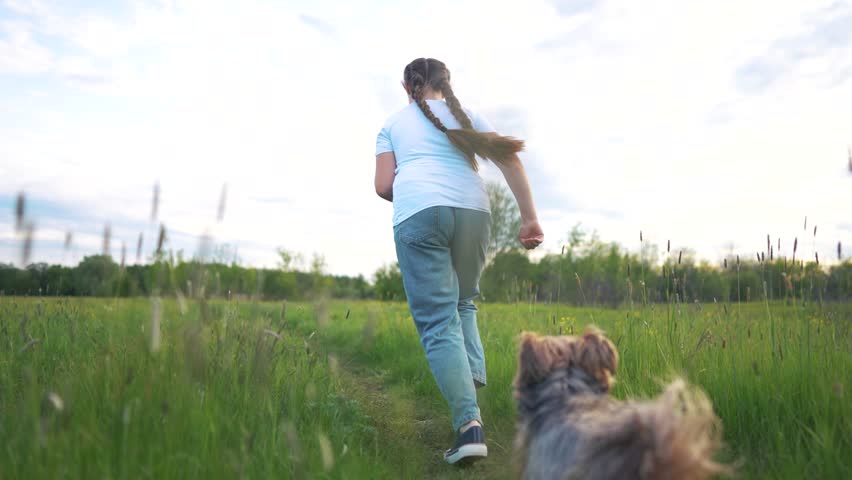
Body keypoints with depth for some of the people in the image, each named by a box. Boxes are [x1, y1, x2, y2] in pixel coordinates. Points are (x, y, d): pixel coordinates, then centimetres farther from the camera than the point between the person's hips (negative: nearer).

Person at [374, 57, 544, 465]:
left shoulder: (394, 123, 22)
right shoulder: (467, 117, 23)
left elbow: (384, 186, 12)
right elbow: (509, 159, 9)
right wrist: (530, 218, 6)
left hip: (417, 213, -2)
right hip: (472, 210, 2)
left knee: (437, 322, -4)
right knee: (462, 302, 25)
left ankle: (470, 425, -16)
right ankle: (472, 377, 5)